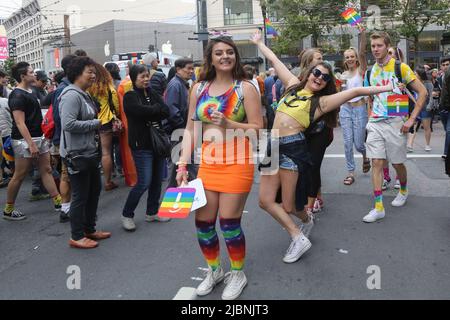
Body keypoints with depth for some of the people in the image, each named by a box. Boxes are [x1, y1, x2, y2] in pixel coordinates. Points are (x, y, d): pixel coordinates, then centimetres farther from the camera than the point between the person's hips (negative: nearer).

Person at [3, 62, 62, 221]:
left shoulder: (30, 92, 13)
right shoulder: (17, 96, -14)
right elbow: (20, 123, -19)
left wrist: (42, 136, 19)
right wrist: (31, 144, -24)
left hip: (38, 137, 9)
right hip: (25, 140, -9)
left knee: (46, 170, 9)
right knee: (19, 176, 0)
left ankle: (58, 202, 14)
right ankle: (8, 210, 13)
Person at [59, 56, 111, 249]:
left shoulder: (85, 95, 14)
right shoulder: (72, 95, -18)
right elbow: (68, 124, -28)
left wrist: (103, 123, 7)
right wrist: (96, 123, -20)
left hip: (90, 152, 10)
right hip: (77, 154, -10)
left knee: (94, 190, 18)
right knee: (80, 195, -1)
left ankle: (90, 229, 32)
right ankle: (77, 237, 14)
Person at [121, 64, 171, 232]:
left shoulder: (152, 93, 13)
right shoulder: (130, 96, -5)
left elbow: (167, 111, -1)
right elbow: (143, 111, -23)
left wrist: (151, 112, -14)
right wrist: (158, 108, -6)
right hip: (141, 144, -6)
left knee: (157, 180, 10)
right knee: (144, 182, -8)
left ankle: (152, 212, 26)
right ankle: (126, 215, 9)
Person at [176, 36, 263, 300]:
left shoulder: (245, 88, -2)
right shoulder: (199, 89, 9)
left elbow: (258, 128, -5)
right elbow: (190, 129, 9)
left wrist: (227, 123, -19)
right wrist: (183, 164, 1)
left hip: (236, 163, -4)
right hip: (207, 163, 4)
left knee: (229, 222, 0)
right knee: (203, 221, 8)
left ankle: (238, 274, 26)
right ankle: (214, 271, 33)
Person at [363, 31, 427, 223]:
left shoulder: (400, 68, -6)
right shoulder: (371, 72, 9)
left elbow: (423, 92, -6)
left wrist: (411, 119, -12)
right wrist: (370, 116, 12)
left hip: (395, 123, -4)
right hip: (375, 123, 4)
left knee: (397, 163, 7)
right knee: (376, 163, -3)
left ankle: (403, 191, 38)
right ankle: (378, 207, -1)